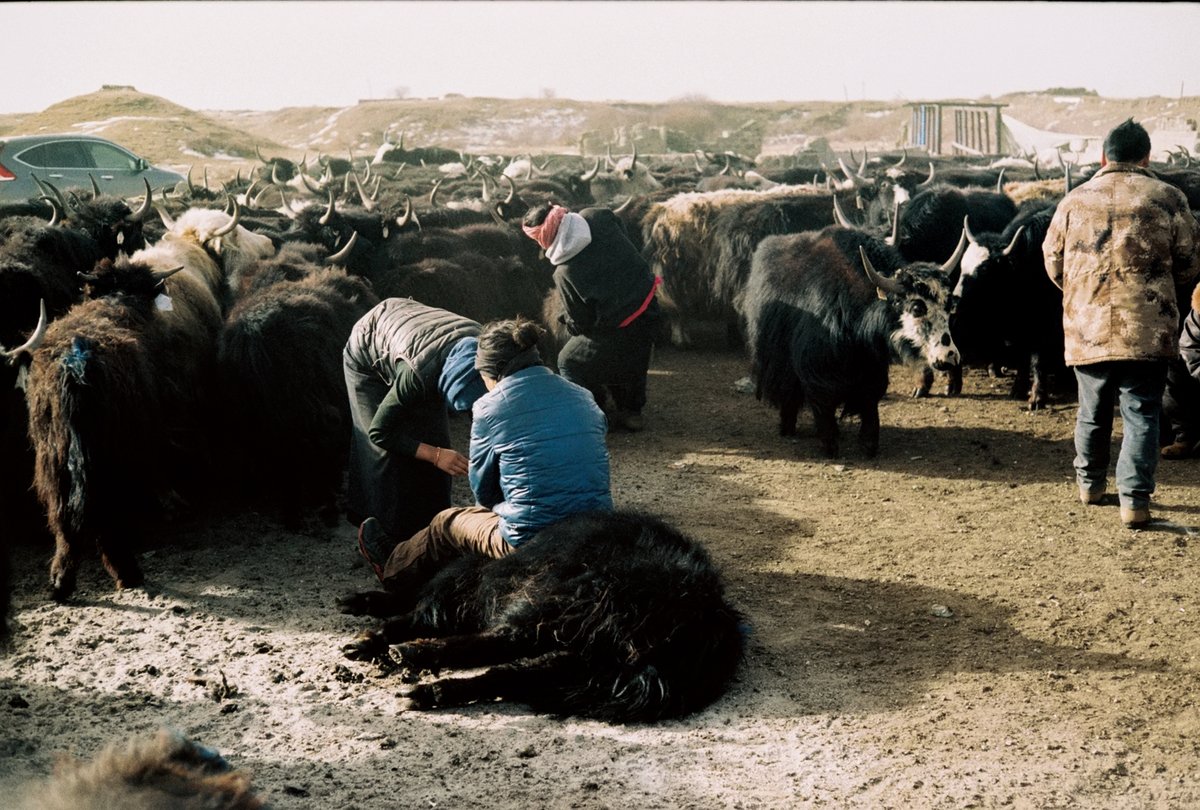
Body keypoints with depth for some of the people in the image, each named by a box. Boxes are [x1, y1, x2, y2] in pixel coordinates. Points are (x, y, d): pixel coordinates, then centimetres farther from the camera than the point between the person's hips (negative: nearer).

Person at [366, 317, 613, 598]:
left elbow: (483, 490, 5)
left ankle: (389, 571, 52)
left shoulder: (490, 408, -6)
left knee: (446, 523, 24)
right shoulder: (585, 398, 6)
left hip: (531, 543, -5)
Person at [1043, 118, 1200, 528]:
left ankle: (1090, 484, 32)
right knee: (1142, 414, 3)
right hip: (1149, 330, -2)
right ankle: (1135, 498, -2)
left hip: (1086, 329, 2)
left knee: (1092, 411, 17)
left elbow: (1053, 262, 10)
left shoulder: (1074, 201, 3)